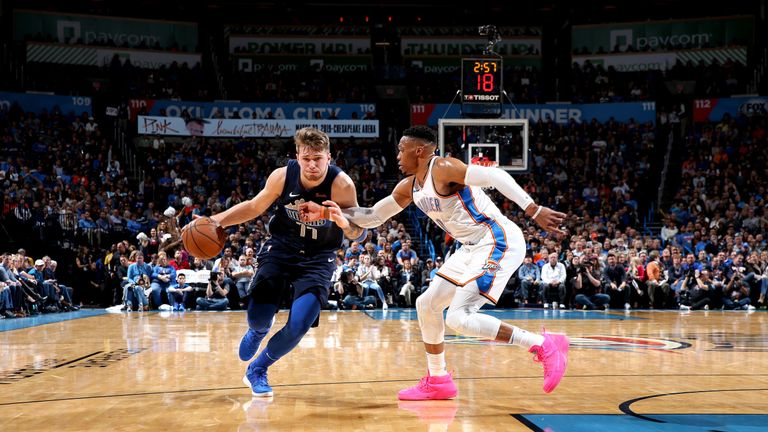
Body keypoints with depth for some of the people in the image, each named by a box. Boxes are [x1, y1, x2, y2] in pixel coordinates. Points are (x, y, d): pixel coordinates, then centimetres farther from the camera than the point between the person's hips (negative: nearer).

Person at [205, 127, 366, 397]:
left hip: (318, 259, -1)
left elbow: (359, 235, -20)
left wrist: (344, 223, -43)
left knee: (299, 325, -17)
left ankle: (257, 370, 12)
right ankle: (259, 330, 30)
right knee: (258, 318, -13)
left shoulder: (342, 185, -23)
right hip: (281, 248, 1)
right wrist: (218, 220, -8)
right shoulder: (282, 176, -15)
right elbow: (254, 207, 3)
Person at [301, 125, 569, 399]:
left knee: (459, 318, -18)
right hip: (474, 247, 10)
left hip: (498, 241, -10)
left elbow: (496, 177, -24)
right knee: (426, 304, 13)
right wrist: (336, 212, 4)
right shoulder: (408, 187, 12)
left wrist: (534, 211, -31)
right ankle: (438, 381, 25)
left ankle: (544, 346, -12)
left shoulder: (442, 169, -16)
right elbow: (373, 217, 19)